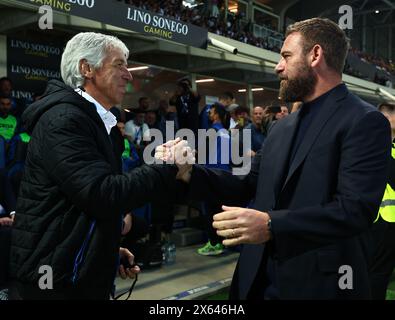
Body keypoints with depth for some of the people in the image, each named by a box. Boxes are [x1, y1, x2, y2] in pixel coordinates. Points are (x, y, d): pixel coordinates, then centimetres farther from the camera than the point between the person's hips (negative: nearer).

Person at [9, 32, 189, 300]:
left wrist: (110, 250, 12)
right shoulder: (62, 119, -18)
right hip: (56, 277, -9)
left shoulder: (97, 121, 14)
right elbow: (102, 194, -27)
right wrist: (167, 169, -20)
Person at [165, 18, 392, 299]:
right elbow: (248, 186, 11)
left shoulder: (364, 121, -11)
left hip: (319, 284, -6)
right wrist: (189, 172, -1)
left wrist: (271, 225, -28)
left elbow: (356, 209, -21)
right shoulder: (281, 128, 12)